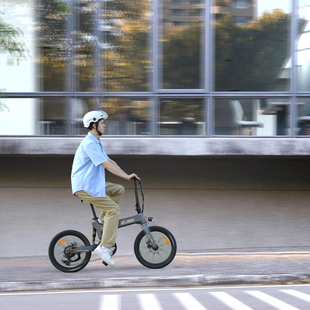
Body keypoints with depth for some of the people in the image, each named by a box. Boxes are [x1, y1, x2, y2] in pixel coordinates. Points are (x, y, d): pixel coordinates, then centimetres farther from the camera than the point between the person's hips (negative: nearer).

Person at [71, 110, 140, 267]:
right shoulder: (89, 143, -16)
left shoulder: (95, 143, 18)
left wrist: (126, 175, 8)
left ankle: (103, 220, 11)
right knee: (113, 209, -14)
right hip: (84, 187, -10)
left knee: (118, 189, 11)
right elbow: (106, 165, -22)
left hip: (93, 184, 10)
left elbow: (110, 161, 18)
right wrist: (126, 176, -20)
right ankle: (104, 247, -17)